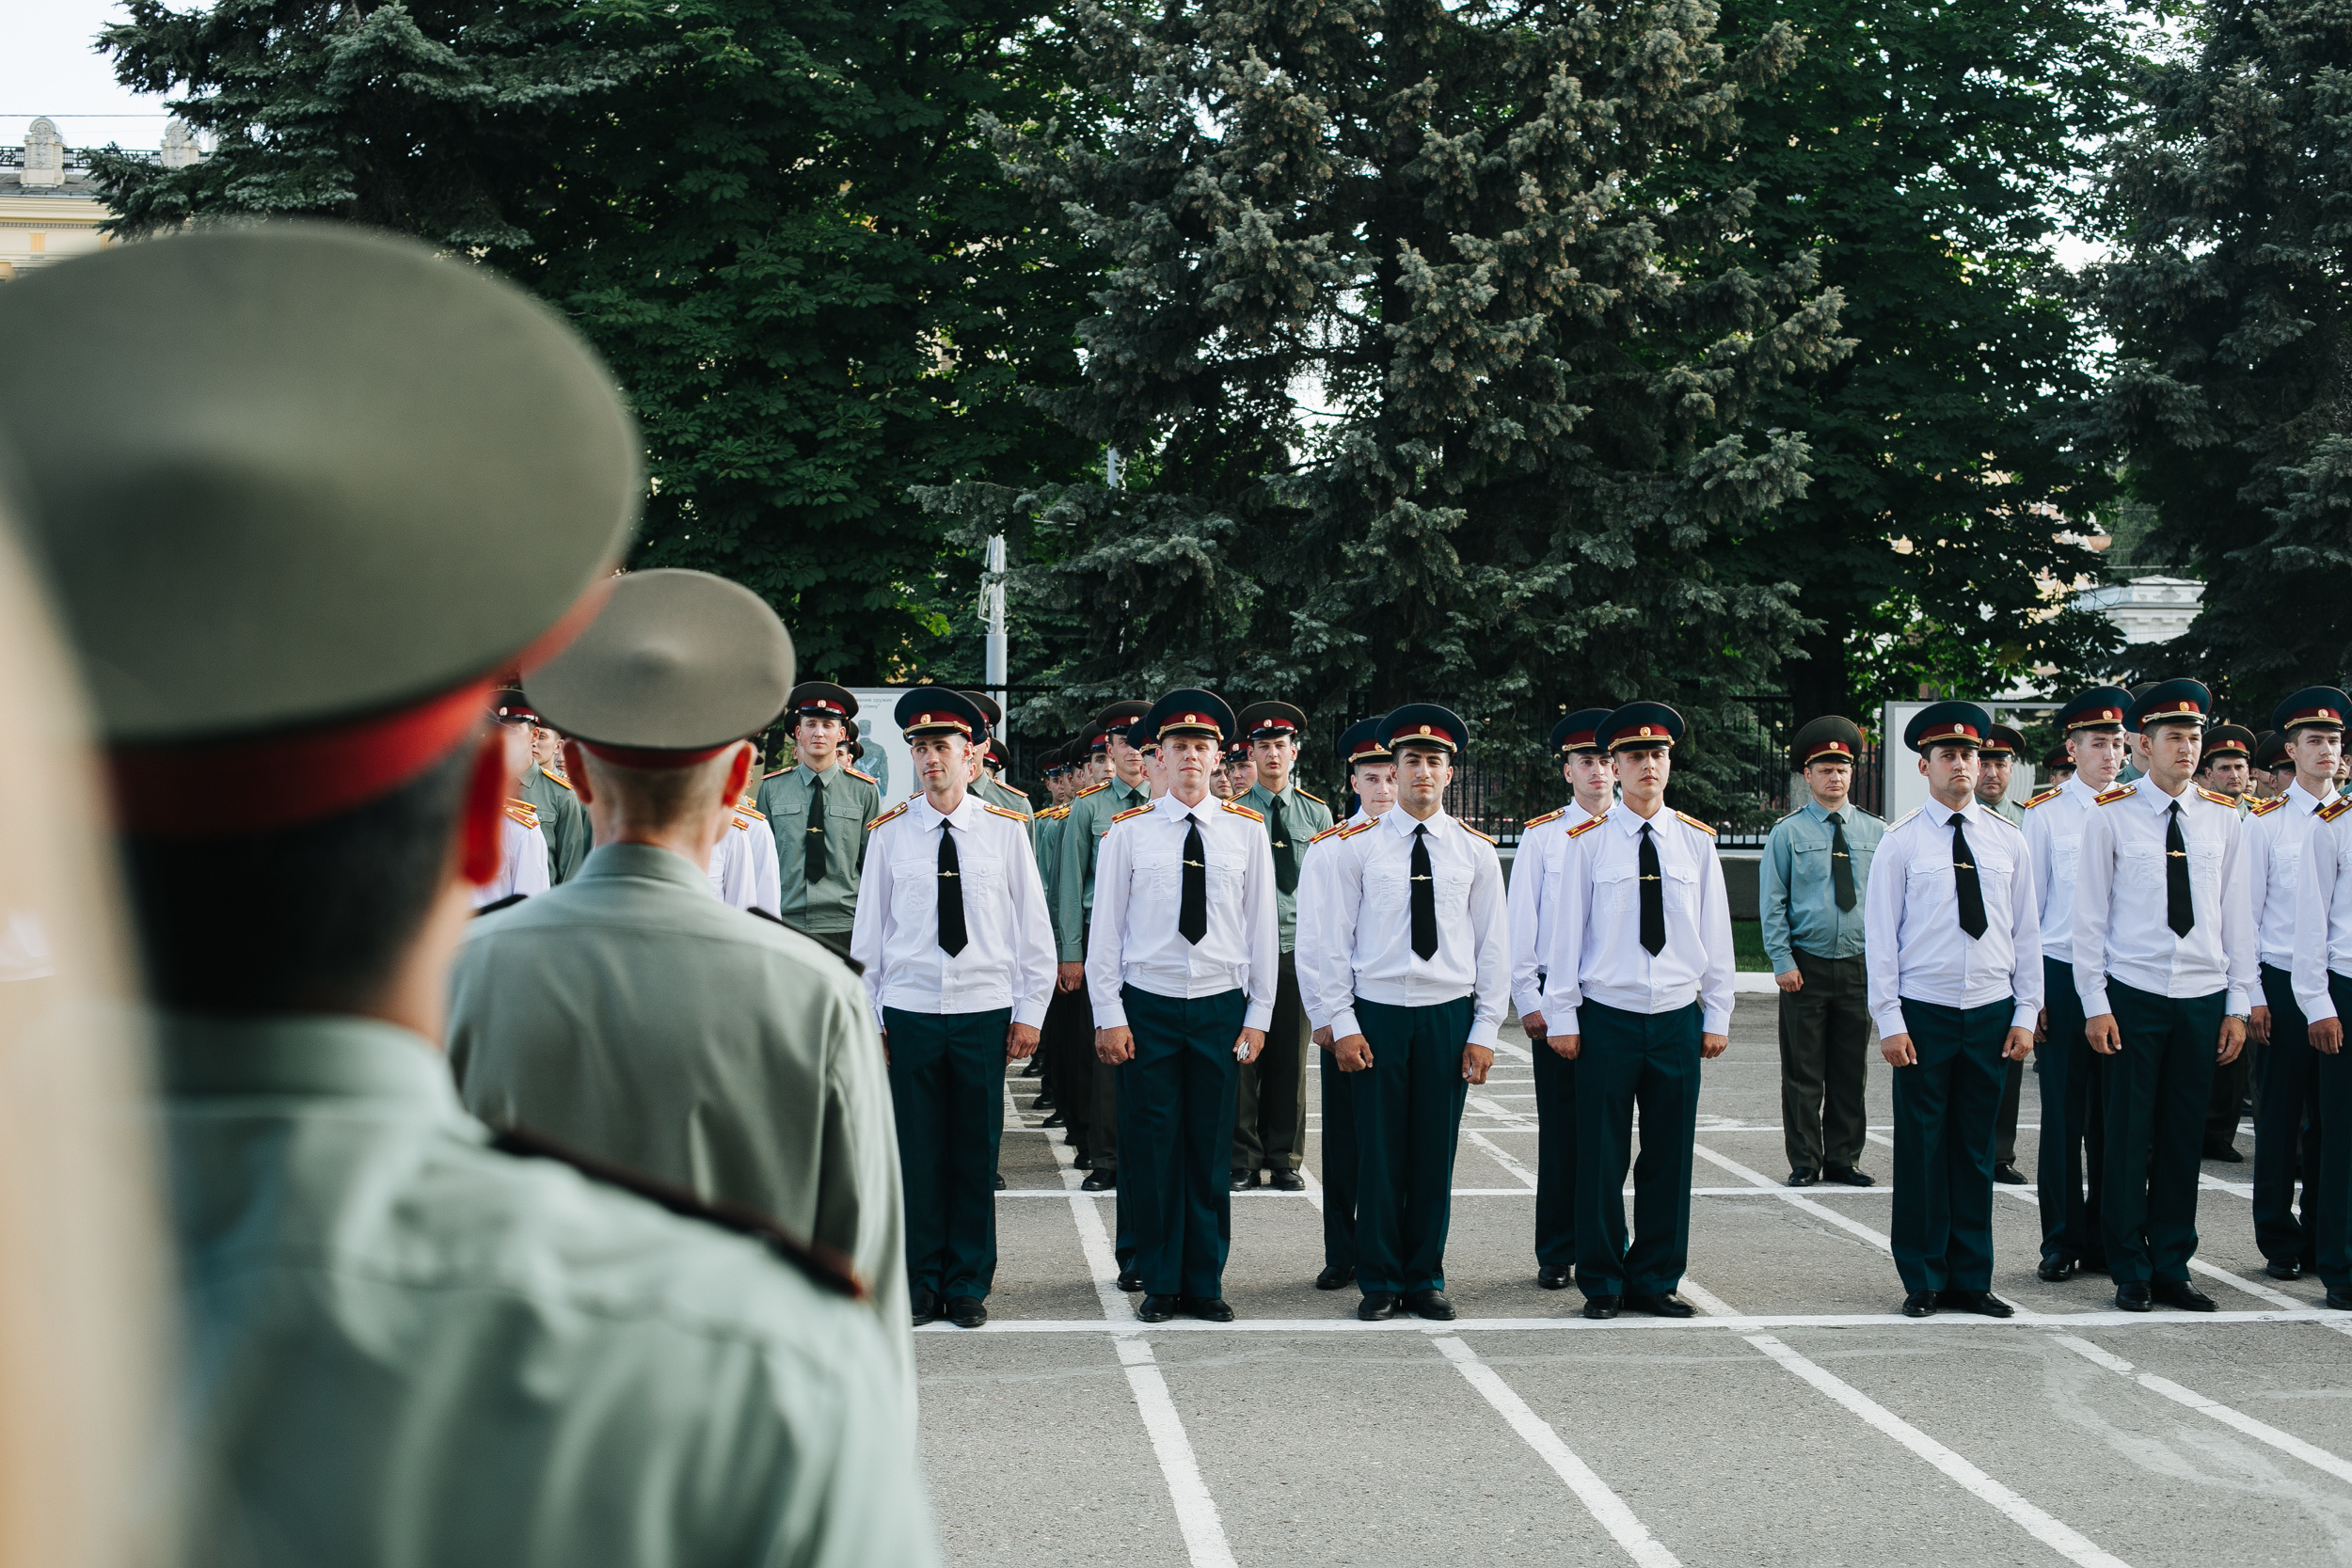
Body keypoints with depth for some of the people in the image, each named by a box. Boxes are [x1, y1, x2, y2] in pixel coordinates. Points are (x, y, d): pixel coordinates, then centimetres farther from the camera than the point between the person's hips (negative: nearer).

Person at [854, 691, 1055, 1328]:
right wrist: (866, 1017, 5)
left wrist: (1030, 1012, 2)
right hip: (909, 1010, 0)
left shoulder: (1006, 829, 3)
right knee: (917, 1151, 2)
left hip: (984, 1011, 0)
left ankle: (969, 1285, 15)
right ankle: (920, 1282, 14)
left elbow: (1034, 927, 6)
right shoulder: (889, 833, 3)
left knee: (977, 1154, 4)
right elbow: (868, 932, 8)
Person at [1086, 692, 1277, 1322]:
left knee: (1211, 1151, 5)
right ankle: (1159, 1284, 12)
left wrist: (1257, 1016, 3)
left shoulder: (1247, 832, 5)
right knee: (1150, 1150, 1)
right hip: (1148, 1006, -1)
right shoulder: (1127, 833, 1)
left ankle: (1206, 1284, 14)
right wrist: (1109, 1016, -3)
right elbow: (1105, 930, 2)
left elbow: (1263, 929, 7)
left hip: (1221, 1008, 1)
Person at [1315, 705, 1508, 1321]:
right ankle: (1381, 1282, 12)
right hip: (1377, 1014, -1)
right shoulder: (1356, 846, 0)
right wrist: (1343, 1025, -4)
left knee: (1436, 1155, 6)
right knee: (1379, 1154, 2)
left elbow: (1494, 946, 7)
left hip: (1449, 1016, 2)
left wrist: (1484, 1031, 1)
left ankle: (1427, 1279, 18)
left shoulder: (1475, 850, 5)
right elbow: (1334, 940, 1)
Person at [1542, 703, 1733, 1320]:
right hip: (1607, 1017, -2)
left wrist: (1717, 1016, 7)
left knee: (1670, 1154, 6)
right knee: (1602, 1157, 1)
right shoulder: (1589, 841, -1)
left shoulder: (1696, 841, 6)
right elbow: (1567, 932, 1)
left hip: (1678, 1017, 3)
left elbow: (1716, 934, 9)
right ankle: (1602, 1283, 13)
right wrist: (1563, 1016, -1)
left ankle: (1656, 1279, 18)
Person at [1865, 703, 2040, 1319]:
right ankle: (1923, 1283, 11)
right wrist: (1889, 1022, -7)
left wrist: (2025, 1014, 5)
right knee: (1921, 1150, 1)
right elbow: (1881, 937, -1)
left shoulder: (2007, 840, 7)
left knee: (1977, 1151, 8)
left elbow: (2027, 933, 10)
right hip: (1924, 1013, -3)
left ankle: (1972, 1280, 17)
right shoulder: (1901, 841, -1)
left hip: (1991, 1013, 3)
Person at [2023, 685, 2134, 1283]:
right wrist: (2030, 995, -3)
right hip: (2064, 978, -3)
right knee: (2064, 1115, 2)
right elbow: (2028, 908, 1)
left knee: (2114, 1117, 6)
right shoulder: (2045, 812, 0)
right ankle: (2062, 1243, 11)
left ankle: (2105, 1242, 16)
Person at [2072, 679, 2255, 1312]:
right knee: (2130, 1135, 0)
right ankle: (2131, 1272, 10)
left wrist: (2237, 1005, 6)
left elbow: (2237, 917, 10)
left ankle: (2172, 1265, 16)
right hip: (2134, 996, -3)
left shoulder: (2222, 818, 7)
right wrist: (2095, 1005, -6)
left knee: (2184, 1135, 7)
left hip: (2203, 998, 3)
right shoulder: (2111, 816, -2)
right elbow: (2089, 916, -1)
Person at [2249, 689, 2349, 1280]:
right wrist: (2251, 995, -5)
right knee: (2281, 1116, 3)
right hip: (2284, 984, -2)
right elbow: (2247, 914, 1)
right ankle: (2280, 1242, 12)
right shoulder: (2266, 822, 1)